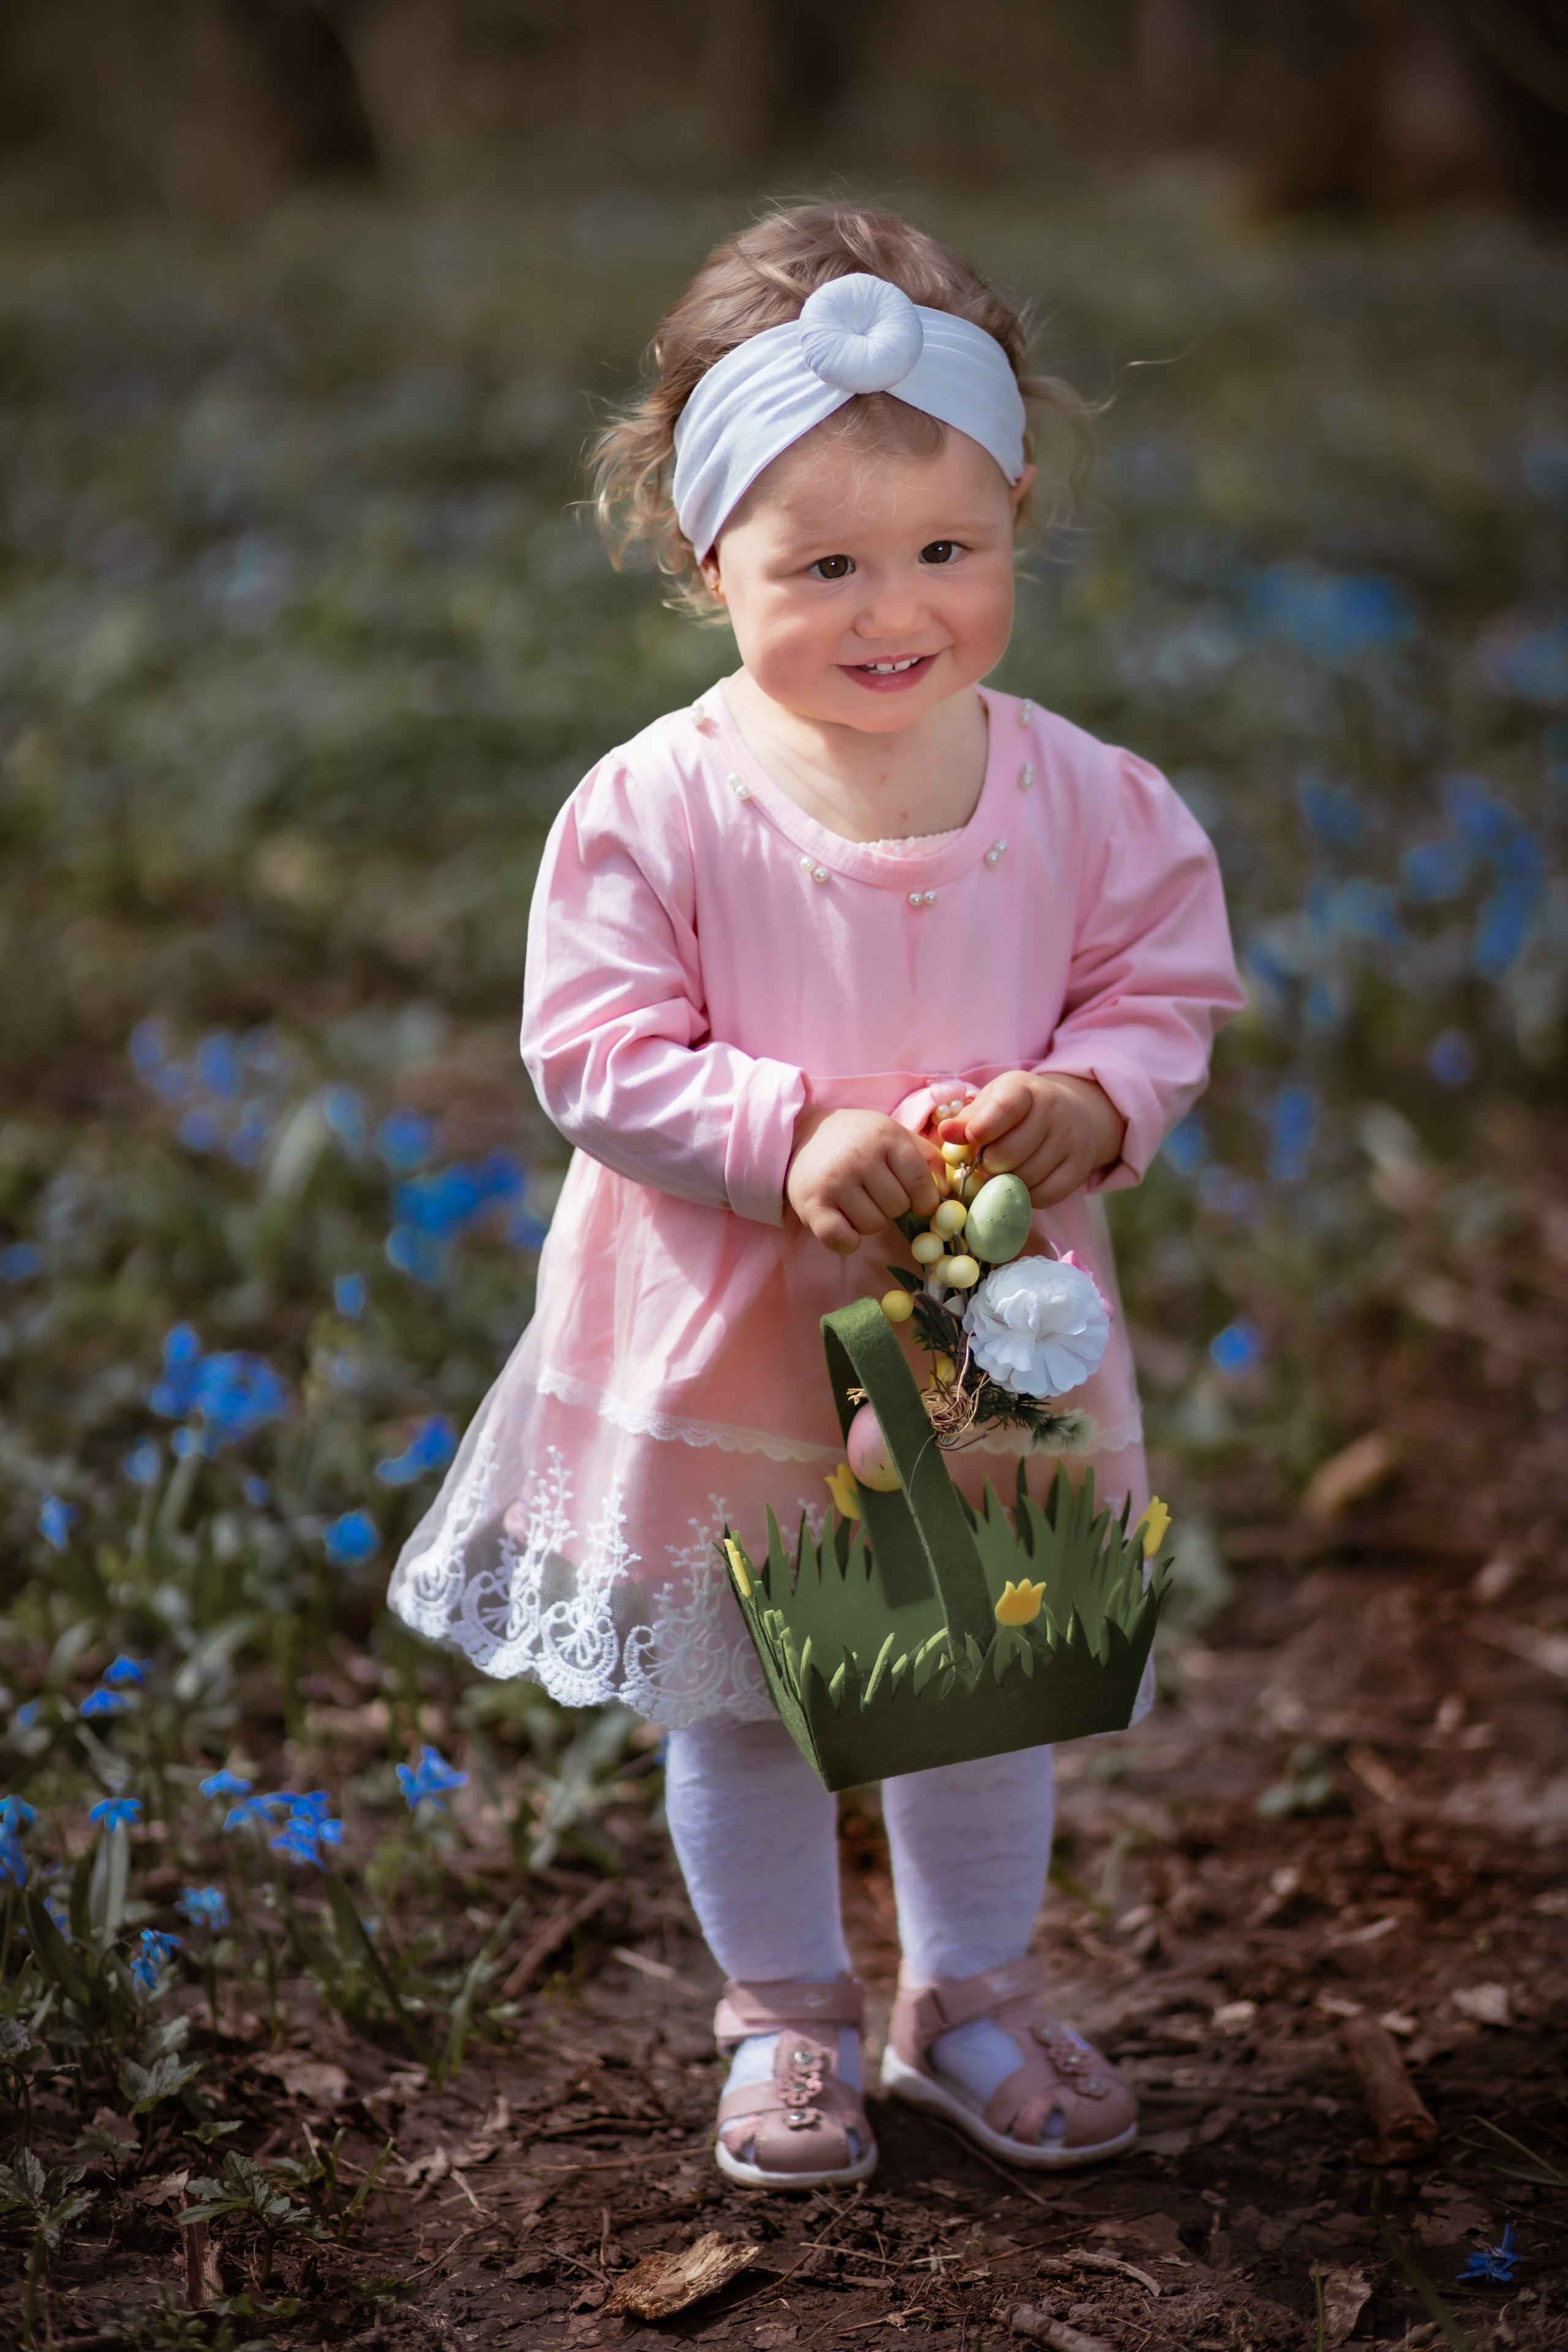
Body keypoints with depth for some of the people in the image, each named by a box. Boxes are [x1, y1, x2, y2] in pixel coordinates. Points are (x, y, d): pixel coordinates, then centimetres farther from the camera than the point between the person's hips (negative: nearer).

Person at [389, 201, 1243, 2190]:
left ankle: (971, 1994, 40)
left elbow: (1164, 992, 0)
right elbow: (596, 1051, -16)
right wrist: (790, 1140, -28)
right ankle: (786, 2019, 37)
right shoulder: (656, 808, -17)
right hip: (725, 1344, -2)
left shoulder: (1082, 798, -9)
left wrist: (1091, 1101, -21)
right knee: (736, 1704, 15)